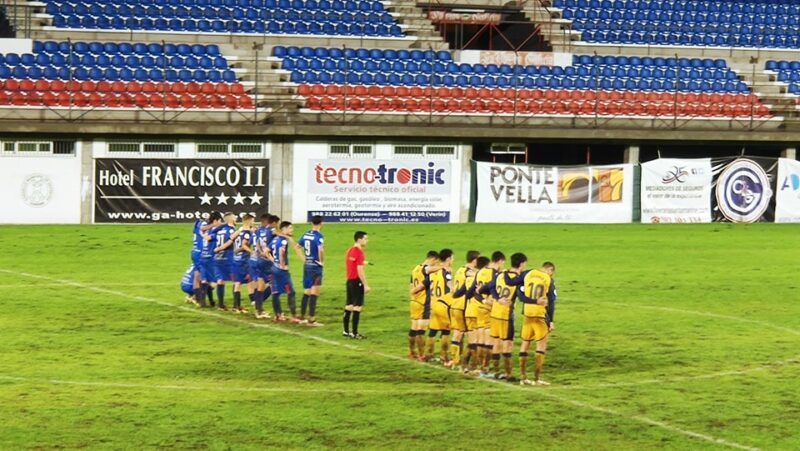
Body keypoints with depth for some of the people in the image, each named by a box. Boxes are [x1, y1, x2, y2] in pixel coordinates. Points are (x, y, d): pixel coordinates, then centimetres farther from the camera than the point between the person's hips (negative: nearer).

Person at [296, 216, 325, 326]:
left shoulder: (306, 235, 7)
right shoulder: (318, 236, -16)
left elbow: (296, 246, 18)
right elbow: (321, 249, -32)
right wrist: (322, 261, -17)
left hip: (307, 266, 7)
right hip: (316, 267, -7)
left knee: (306, 293, 17)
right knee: (314, 293, -4)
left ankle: (302, 317, 23)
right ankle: (311, 319, -4)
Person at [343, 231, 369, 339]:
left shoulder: (350, 251, 11)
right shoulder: (359, 252, -16)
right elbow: (360, 270, -20)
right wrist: (366, 285, -18)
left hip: (350, 281, 9)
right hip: (357, 282, -9)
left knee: (348, 306, 14)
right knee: (357, 307, -5)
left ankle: (346, 331, 21)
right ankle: (354, 333, -4)